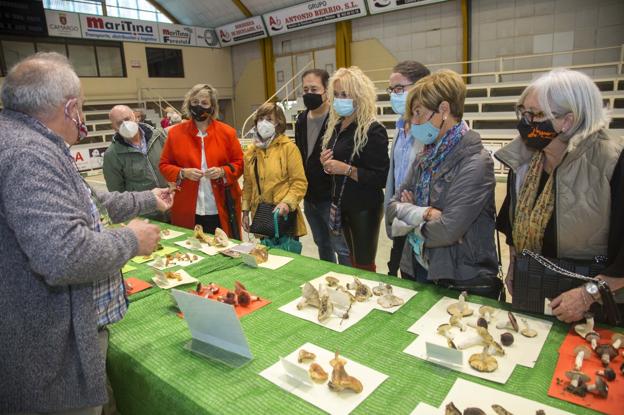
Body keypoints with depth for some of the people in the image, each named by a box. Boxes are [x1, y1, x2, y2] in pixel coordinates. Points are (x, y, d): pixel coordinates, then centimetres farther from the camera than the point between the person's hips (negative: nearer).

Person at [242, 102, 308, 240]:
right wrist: (245, 211, 11)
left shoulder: (288, 147, -6)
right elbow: (248, 184, 14)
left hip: (283, 215, -4)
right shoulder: (251, 150, 9)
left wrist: (287, 202, -23)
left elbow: (300, 182, -9)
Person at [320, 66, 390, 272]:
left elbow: (381, 178, -19)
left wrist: (347, 169, -24)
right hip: (342, 204, 7)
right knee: (353, 261, 17)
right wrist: (325, 163, -1)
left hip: (364, 209, -7)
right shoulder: (336, 125, 7)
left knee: (364, 265, 2)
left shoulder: (373, 131, -15)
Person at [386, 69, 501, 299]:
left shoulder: (475, 163, -18)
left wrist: (409, 214, -8)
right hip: (416, 271, 6)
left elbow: (447, 231, -26)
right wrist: (423, 213, -20)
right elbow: (392, 208, -2)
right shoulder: (426, 158, 4)